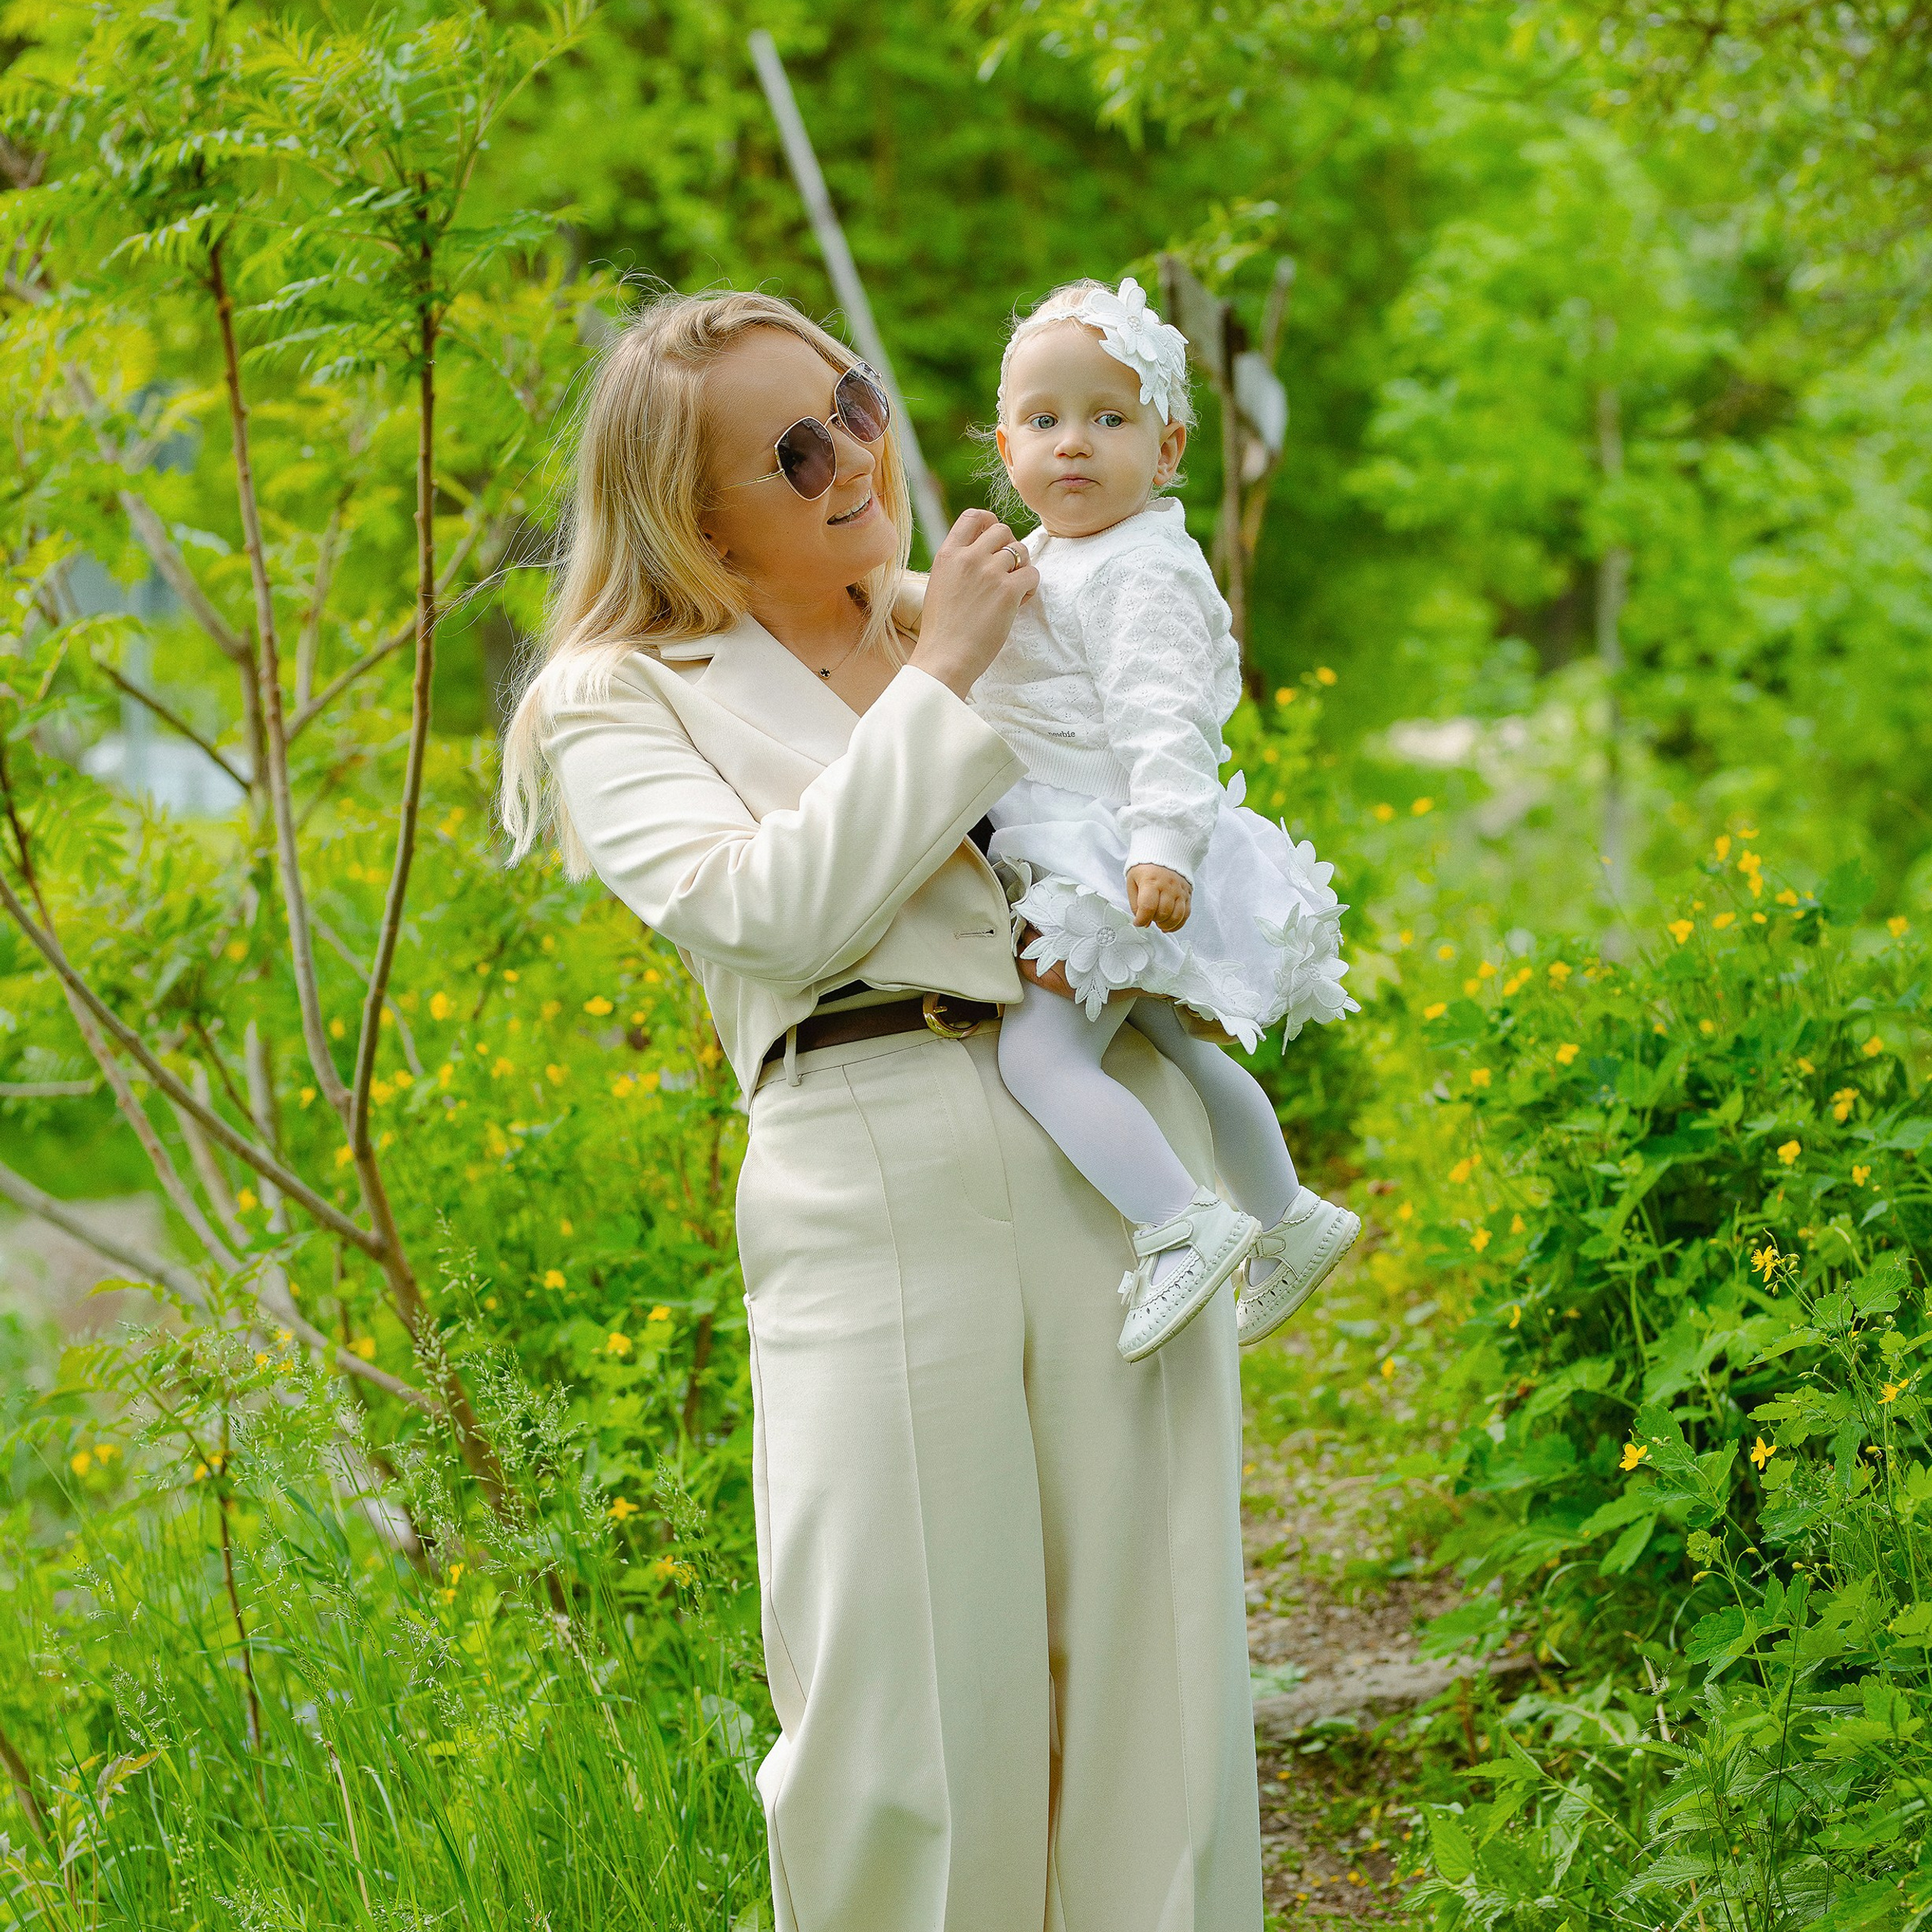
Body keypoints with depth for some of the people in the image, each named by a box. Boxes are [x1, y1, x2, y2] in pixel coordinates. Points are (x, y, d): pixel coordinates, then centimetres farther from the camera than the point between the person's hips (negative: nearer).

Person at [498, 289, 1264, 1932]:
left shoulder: (995, 625, 21)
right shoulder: (619, 705, 7)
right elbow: (779, 906, -10)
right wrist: (937, 681, -5)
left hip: (1119, 1140, 4)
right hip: (871, 1168, -4)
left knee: (1150, 1655, 3)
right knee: (902, 1696, -6)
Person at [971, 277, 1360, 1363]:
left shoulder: (1139, 573, -17)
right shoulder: (1055, 559, 14)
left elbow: (1162, 718, -27)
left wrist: (1163, 843, -36)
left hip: (1125, 872, -11)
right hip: (1077, 858, 11)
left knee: (1041, 1052, -22)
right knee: (1170, 1048, 25)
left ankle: (1187, 1228, -26)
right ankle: (1287, 1217, 37)